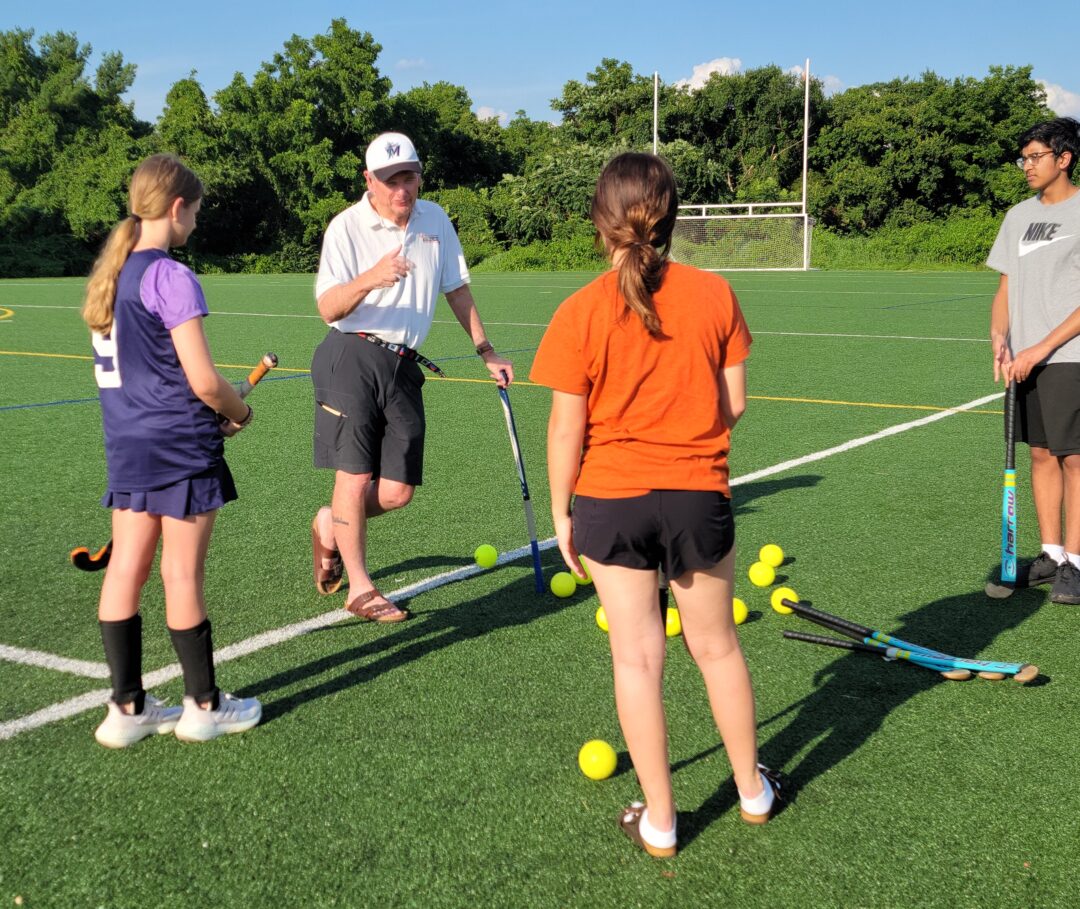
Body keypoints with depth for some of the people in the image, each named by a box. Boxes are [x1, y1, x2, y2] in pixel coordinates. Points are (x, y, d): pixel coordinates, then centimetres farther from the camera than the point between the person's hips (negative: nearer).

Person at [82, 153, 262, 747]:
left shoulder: (107, 276, 10)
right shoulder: (171, 278, -15)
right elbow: (203, 381, -19)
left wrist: (213, 413, 14)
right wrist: (237, 412, 2)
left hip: (126, 447, 7)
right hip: (180, 448, -7)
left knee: (125, 570, 9)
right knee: (182, 575, 2)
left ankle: (127, 708, 18)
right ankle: (203, 706, 16)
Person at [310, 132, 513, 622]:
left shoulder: (435, 220, 10)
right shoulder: (347, 226, -6)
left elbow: (457, 288, 19)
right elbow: (328, 309, -15)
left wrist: (486, 351, 17)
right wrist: (369, 278, -34)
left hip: (404, 365, 5)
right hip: (351, 357, -5)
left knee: (397, 493, 2)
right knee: (355, 475, -5)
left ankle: (331, 526, 31)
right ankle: (359, 588, 10)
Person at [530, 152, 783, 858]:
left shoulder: (581, 312, -11)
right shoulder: (715, 295, -5)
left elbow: (567, 429, -9)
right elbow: (734, 404, 0)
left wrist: (560, 511, 4)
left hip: (611, 501, -2)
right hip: (700, 493, 2)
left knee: (638, 657, 8)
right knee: (717, 645, 18)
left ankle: (659, 820, 19)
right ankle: (753, 790, 36)